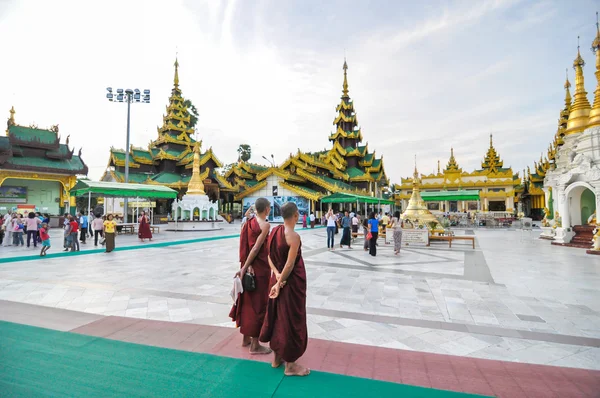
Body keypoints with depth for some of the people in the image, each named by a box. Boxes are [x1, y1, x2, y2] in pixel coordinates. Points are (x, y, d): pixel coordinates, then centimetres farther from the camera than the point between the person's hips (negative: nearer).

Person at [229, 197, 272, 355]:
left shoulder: (249, 222, 5)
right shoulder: (265, 225, -16)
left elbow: (245, 245, -1)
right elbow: (256, 248, -20)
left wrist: (246, 265, -7)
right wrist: (244, 267, -17)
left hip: (250, 266, 8)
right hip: (260, 268, -8)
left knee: (247, 301, 18)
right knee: (258, 304, 4)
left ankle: (246, 338, 34)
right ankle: (255, 345, 17)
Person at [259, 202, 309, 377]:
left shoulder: (275, 230, 0)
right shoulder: (294, 236, -22)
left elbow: (270, 256, 2)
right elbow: (290, 264, -21)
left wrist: (277, 275, -7)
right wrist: (280, 282, -11)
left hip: (278, 278, 8)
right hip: (292, 282, -8)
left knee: (277, 315, 19)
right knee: (291, 319, 6)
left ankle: (277, 356, 37)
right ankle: (290, 364, 23)